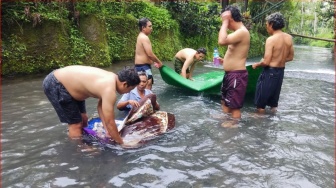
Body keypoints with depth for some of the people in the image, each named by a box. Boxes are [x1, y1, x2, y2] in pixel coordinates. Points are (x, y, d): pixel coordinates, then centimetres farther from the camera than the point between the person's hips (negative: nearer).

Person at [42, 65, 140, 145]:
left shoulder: (111, 79, -2)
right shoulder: (109, 90, -30)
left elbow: (100, 106, 5)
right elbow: (110, 123, -25)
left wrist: (108, 131, 0)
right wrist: (121, 143, -12)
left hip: (64, 79, 10)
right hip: (55, 85, -10)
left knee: (83, 119, 16)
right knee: (75, 124, -2)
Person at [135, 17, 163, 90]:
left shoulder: (141, 37, 16)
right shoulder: (144, 38, -17)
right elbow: (150, 54, -23)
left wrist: (154, 62, 19)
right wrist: (159, 62, -9)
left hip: (141, 66, 11)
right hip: (143, 67, -11)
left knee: (148, 86, 18)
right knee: (147, 88, -11)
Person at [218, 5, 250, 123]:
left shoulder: (242, 32, -19)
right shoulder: (238, 32, 15)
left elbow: (222, 41, -33)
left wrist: (225, 22, -23)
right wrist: (225, 60, 14)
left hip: (237, 75, -11)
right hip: (230, 74, 11)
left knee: (235, 106, 2)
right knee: (225, 101, 26)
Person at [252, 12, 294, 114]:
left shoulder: (271, 39, -19)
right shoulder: (289, 38, 2)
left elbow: (266, 62, -21)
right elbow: (290, 57, 10)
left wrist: (256, 64, -2)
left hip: (270, 72, -7)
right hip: (281, 71, 7)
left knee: (262, 97, 7)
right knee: (274, 95, 20)